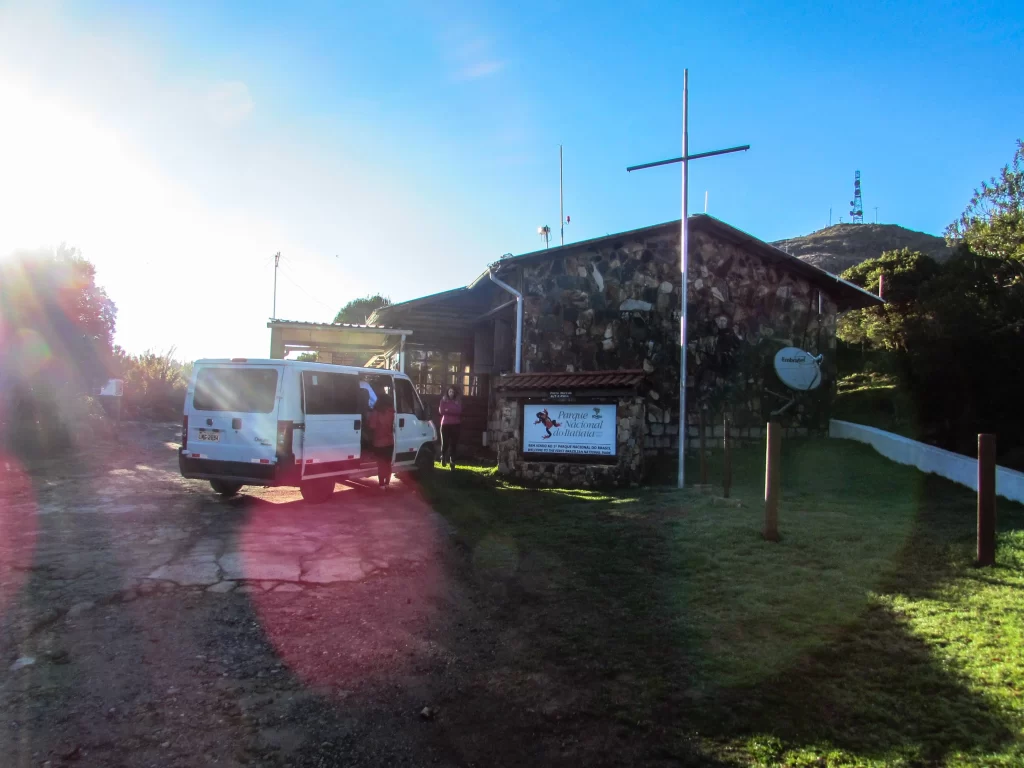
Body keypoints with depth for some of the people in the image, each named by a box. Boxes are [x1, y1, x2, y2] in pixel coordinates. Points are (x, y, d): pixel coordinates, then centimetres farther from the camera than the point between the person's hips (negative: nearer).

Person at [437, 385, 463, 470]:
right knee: (444, 443, -4)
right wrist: (453, 411, -9)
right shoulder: (443, 400, 7)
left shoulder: (458, 401, 8)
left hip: (455, 425, 1)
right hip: (445, 424, -1)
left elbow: (459, 411, -8)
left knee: (453, 444, -2)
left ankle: (452, 462, 4)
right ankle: (443, 457, 24)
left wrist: (447, 410, -10)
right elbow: (441, 410, -7)